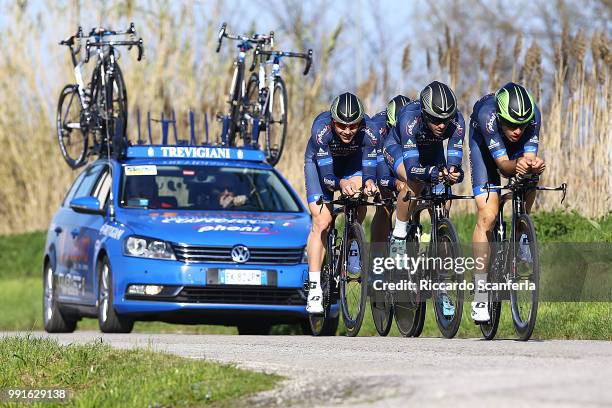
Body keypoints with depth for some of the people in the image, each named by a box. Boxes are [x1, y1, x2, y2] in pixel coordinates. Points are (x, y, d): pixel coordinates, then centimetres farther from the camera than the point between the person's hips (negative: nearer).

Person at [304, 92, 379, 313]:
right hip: (320, 162, -2)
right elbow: (326, 175, -37)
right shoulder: (321, 129, -37)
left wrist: (369, 182, -51)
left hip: (352, 161, 2)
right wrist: (340, 183, -57)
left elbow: (369, 170, -29)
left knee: (359, 210, -24)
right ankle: (314, 288, -13)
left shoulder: (369, 131, -33)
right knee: (321, 222, -14)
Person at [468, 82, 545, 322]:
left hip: (517, 150, 4)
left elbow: (530, 157, -35)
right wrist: (516, 166, -61)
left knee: (530, 179, -28)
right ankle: (480, 296, -15)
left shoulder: (533, 115, -35)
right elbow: (502, 165, -39)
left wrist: (534, 165, -58)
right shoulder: (487, 115, -41)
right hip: (484, 142, -4)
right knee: (487, 216, -17)